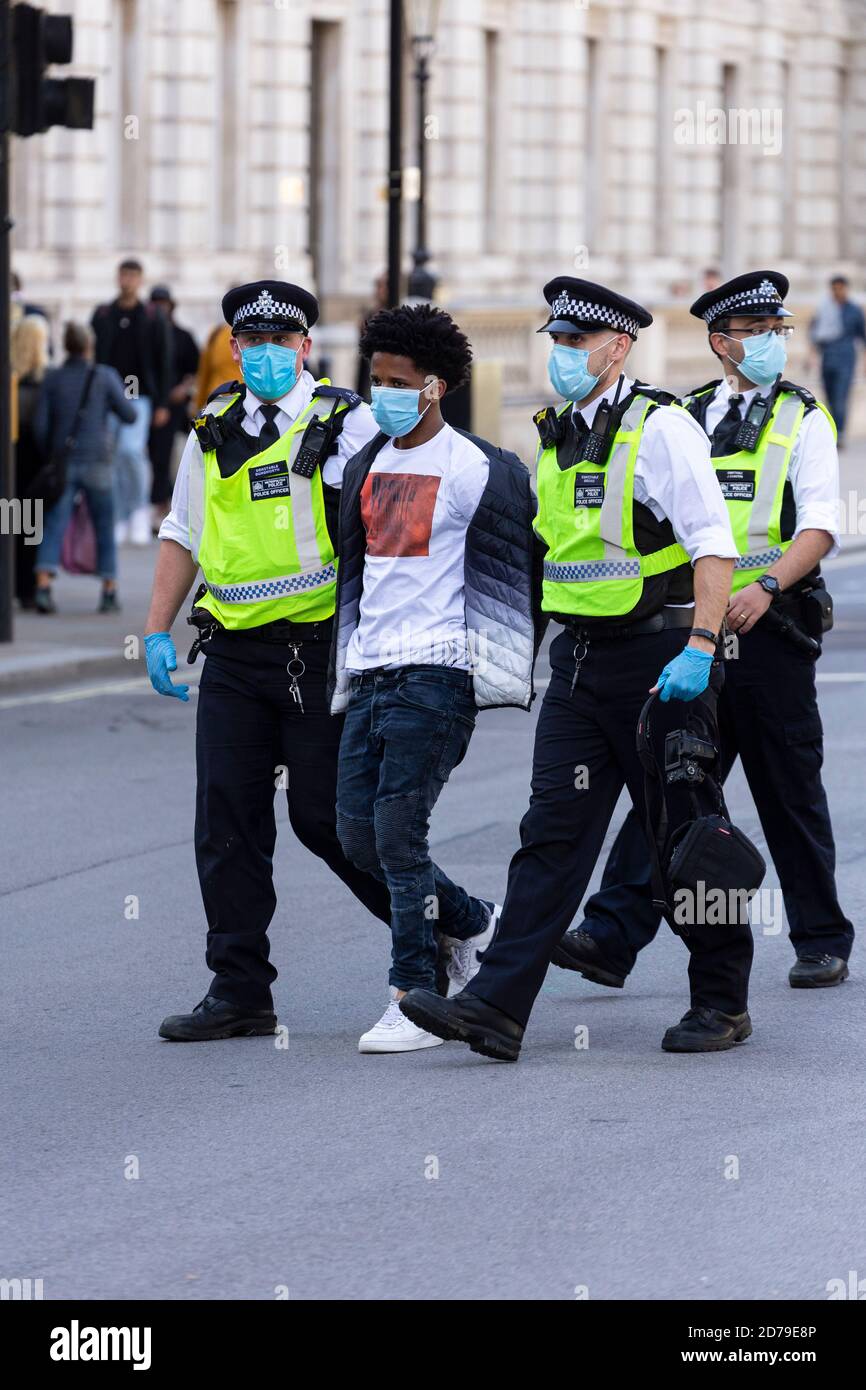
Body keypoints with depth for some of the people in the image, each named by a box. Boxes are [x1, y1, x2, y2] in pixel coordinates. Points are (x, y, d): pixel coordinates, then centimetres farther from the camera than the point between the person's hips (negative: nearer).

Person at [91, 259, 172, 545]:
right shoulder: (102, 316, 9)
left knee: (131, 450, -20)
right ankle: (120, 521, 9)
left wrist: (162, 404, -3)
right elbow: (92, 358, 11)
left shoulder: (153, 318, 3)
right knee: (113, 459, 1)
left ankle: (141, 507, 0)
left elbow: (163, 363, 3)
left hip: (139, 396, -3)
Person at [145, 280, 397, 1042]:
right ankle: (239, 991, 6)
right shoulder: (214, 430, 11)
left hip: (321, 653, -5)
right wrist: (158, 631, 12)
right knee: (227, 821, 1)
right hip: (234, 655, 5)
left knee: (324, 815, -3)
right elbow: (183, 532, 20)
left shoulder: (346, 422, -3)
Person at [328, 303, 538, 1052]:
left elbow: (518, 564, -1)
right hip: (371, 672, 8)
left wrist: (512, 669, 0)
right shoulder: (367, 465, 16)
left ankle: (416, 1001, -5)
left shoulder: (478, 469, -6)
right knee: (358, 833, 5)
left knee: (398, 830, -12)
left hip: (437, 673, -7)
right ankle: (473, 922, 26)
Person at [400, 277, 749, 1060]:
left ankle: (722, 1002, 16)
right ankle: (497, 1009, -8)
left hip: (659, 659, -7)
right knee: (554, 829, -1)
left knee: (683, 832, 2)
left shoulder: (659, 428, -11)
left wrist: (700, 648, -26)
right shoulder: (558, 435, 12)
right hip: (579, 659, 7)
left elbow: (714, 546, -16)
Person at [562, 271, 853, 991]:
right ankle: (613, 937, -10)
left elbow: (820, 526, -10)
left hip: (770, 627, -3)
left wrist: (766, 585, -25)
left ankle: (822, 943, 18)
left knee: (790, 791, 5)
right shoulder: (685, 418, 12)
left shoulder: (802, 419, 1)